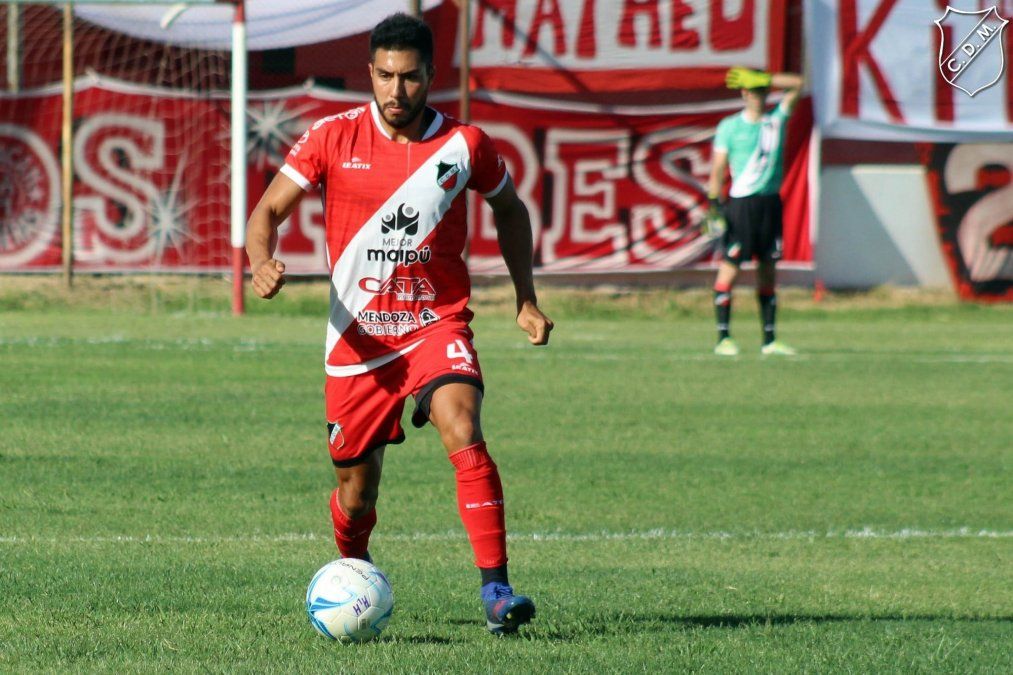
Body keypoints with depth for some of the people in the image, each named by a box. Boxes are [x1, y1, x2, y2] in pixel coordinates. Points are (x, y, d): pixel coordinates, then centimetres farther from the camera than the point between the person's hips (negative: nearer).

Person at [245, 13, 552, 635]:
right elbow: (268, 211, -1)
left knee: (464, 434, -28)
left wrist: (526, 299, 13)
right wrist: (263, 265, -22)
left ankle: (496, 592, -31)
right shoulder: (333, 138, -3)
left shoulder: (464, 144, -2)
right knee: (356, 493, 7)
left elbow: (509, 209, 17)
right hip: (357, 337, 1)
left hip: (437, 325, -1)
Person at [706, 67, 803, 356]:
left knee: (768, 270, 5)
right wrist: (715, 204, -8)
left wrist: (762, 79, -4)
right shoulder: (730, 126, 1)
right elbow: (718, 168, -1)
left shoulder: (777, 120, 11)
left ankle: (769, 340, 7)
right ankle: (724, 338, -4)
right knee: (730, 267, -7)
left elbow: (797, 84, 6)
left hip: (771, 202, 4)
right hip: (741, 202, -4)